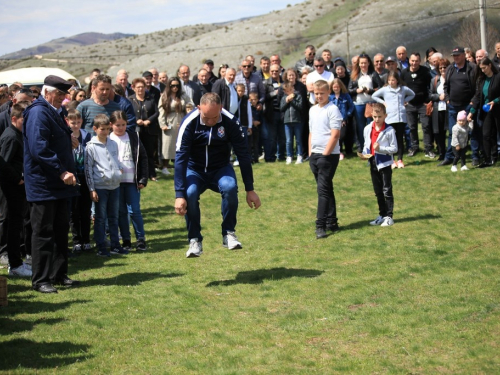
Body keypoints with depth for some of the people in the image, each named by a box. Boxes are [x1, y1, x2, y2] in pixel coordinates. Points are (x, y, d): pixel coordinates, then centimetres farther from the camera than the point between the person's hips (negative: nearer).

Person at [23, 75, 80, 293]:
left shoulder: (56, 112, 15)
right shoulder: (38, 113, -15)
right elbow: (38, 148, -24)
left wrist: (67, 172, 13)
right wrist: (62, 172, -24)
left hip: (59, 184, 9)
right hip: (43, 184, -9)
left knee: (61, 230, 14)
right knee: (43, 232, -3)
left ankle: (59, 274, 23)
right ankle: (40, 280, 4)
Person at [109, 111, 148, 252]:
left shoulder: (134, 137, 4)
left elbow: (142, 157, 5)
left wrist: (143, 179, 0)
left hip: (132, 181, 0)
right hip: (116, 181, 0)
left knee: (134, 211, -2)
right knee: (121, 212, 7)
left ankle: (141, 239, 8)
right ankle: (126, 240, 14)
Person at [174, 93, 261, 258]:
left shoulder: (230, 121, -21)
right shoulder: (189, 123, -24)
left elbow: (243, 155, -13)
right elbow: (180, 159, -23)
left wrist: (250, 190, -11)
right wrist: (179, 194, -30)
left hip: (220, 168, 0)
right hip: (195, 170, 0)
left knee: (230, 188, -31)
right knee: (190, 194, -30)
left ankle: (229, 233, -11)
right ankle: (195, 240, -8)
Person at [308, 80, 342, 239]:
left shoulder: (332, 110, -9)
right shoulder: (312, 110, 14)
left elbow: (335, 135, -14)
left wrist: (325, 154, -16)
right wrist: (310, 153, 12)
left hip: (329, 155, -8)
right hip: (315, 155, 8)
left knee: (323, 189, -10)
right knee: (326, 189, 12)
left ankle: (321, 225, -10)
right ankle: (332, 222, 19)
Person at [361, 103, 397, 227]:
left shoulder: (389, 130, -12)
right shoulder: (367, 129, 3)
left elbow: (394, 148, -10)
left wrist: (380, 148, -22)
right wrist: (364, 153, -3)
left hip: (385, 164, -6)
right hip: (373, 163, 6)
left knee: (387, 191, -1)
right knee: (378, 192, 14)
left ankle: (389, 216, 5)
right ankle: (382, 215, 24)